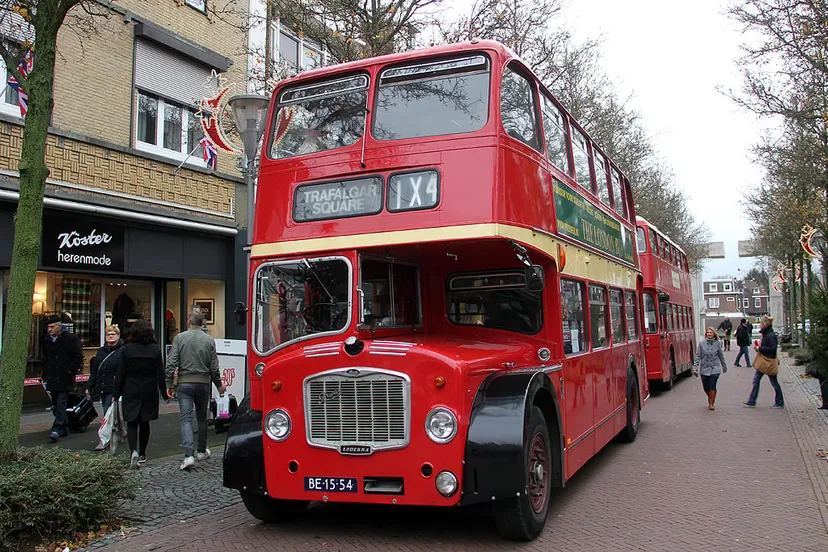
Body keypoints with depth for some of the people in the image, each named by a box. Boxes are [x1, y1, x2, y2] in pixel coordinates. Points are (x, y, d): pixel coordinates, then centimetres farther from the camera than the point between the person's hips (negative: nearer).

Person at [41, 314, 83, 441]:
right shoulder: (46, 340, 13)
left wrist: (70, 371, -12)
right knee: (55, 406, 11)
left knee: (61, 404, -11)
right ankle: (64, 429, 20)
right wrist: (45, 375, 17)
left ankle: (57, 428, -14)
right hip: (52, 378, 7)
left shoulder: (71, 338, -7)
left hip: (64, 379, -7)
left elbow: (78, 357, -7)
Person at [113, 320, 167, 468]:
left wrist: (116, 394, 3)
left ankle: (134, 451, -18)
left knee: (132, 422, 3)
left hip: (131, 392, -1)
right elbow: (160, 374, -3)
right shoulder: (155, 349, -3)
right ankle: (142, 454, 21)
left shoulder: (126, 349, -5)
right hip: (149, 392, 1)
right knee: (144, 422, 13)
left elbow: (120, 374, -4)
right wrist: (164, 394, 4)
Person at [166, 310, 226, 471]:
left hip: (184, 383, -1)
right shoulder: (209, 340, 0)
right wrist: (219, 385, 15)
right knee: (202, 418, 16)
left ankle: (189, 455, -14)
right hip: (203, 383, 2)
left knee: (186, 419, -3)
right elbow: (214, 367, 2)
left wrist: (170, 384, 2)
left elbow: (171, 364, -6)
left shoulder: (179, 338, -3)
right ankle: (202, 451, 27)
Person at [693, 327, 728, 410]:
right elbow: (698, 356, -1)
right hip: (704, 369, 1)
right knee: (706, 388, 7)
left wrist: (724, 367, 21)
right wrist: (695, 368, -7)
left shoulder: (717, 344, 1)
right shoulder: (701, 344, -1)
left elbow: (721, 356, 12)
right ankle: (710, 398, 38)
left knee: (712, 386, -13)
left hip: (715, 369, -1)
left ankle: (711, 403, 6)